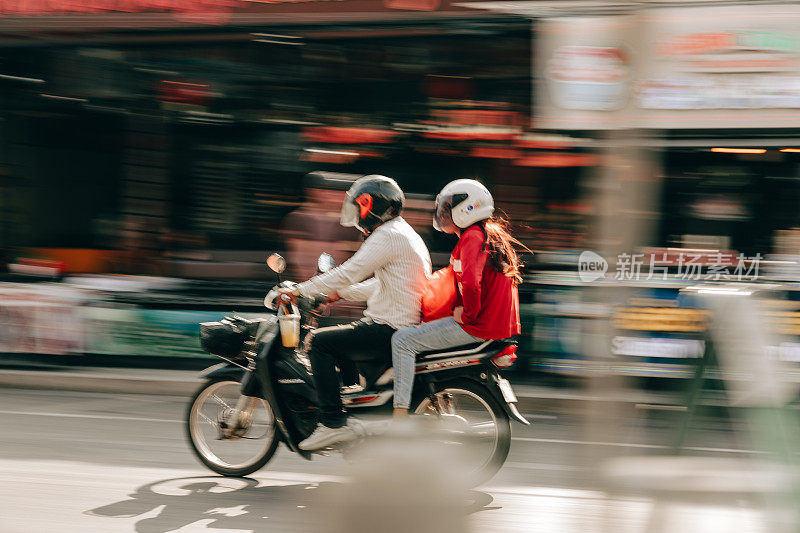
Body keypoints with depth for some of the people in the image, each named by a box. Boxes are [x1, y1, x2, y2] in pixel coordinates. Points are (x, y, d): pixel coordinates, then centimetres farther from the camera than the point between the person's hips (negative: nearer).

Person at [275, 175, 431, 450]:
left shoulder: (389, 236, -14)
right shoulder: (403, 233, 19)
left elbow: (348, 273, -19)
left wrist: (298, 291, -13)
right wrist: (340, 293, 26)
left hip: (390, 330, -11)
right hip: (404, 323, 11)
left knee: (319, 342, -13)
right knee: (334, 338, 25)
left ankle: (334, 422, -17)